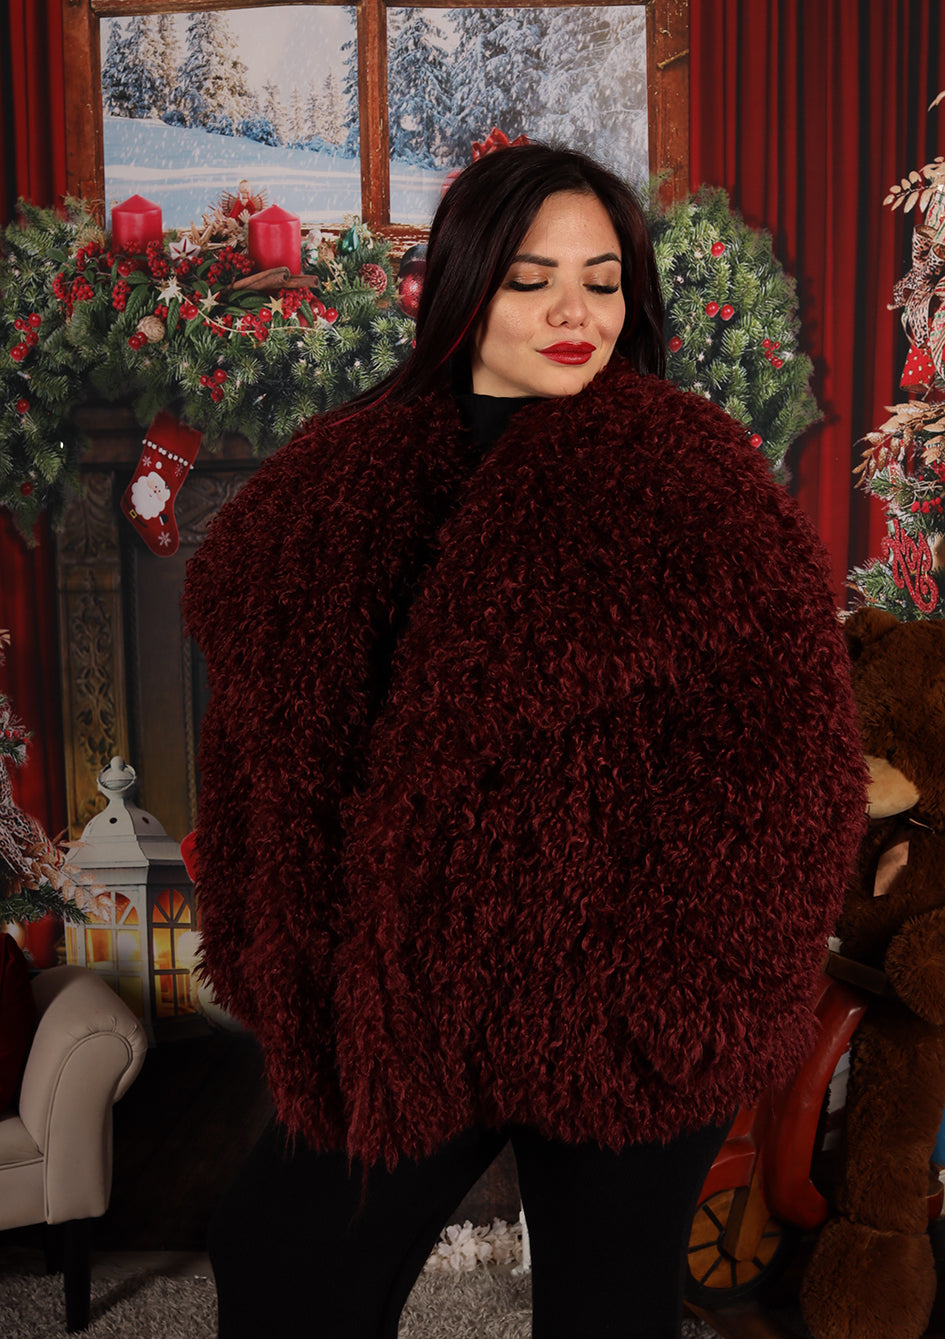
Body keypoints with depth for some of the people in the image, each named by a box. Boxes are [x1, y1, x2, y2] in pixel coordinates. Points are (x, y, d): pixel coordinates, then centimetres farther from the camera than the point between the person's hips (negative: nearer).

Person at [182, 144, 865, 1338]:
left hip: (622, 1006, -4)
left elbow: (780, 752, -11)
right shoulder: (343, 480, 3)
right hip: (404, 998, 4)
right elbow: (264, 733, 10)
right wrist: (282, 962, 8)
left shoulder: (687, 476, -9)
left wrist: (691, 983, -11)